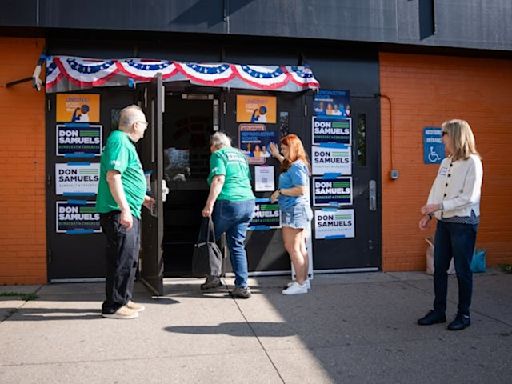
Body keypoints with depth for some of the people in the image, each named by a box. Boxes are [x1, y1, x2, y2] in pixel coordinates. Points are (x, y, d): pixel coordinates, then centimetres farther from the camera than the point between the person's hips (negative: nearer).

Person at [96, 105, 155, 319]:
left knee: (130, 257, 17)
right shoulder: (119, 141, -12)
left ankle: (124, 300, 28)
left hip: (127, 211, 11)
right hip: (119, 212, -11)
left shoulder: (124, 142, 21)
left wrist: (142, 198, 35)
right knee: (122, 259, -7)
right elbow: (113, 176, -22)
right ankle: (113, 307, 2)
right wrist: (124, 209, -26)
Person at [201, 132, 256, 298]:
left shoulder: (218, 154, -1)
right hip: (248, 202, 7)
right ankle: (242, 286, 8)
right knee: (237, 245, 10)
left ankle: (213, 276, 17)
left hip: (228, 202, -7)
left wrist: (209, 204, -18)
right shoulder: (240, 154, 21)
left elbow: (219, 180, -15)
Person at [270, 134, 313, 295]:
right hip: (297, 211, 11)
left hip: (295, 210, -11)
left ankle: (301, 284, -2)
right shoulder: (294, 165, 14)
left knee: (292, 247, -7)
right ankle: (304, 280, 23)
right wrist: (277, 156, 43)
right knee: (300, 248, 15)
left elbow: (301, 190, -24)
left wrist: (280, 192, -16)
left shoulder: (296, 167, -16)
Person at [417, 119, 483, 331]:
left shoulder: (472, 163, -10)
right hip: (443, 222, 7)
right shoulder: (445, 162, 11)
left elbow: (469, 197, -17)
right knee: (439, 268, 10)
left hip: (464, 224, -7)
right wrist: (428, 214, 1)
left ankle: (464, 314, 16)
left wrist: (439, 206, -20)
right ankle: (439, 311, 21)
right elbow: (435, 190, 11)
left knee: (462, 270, 2)